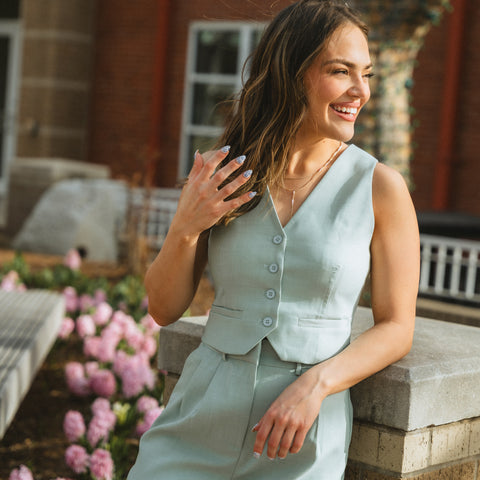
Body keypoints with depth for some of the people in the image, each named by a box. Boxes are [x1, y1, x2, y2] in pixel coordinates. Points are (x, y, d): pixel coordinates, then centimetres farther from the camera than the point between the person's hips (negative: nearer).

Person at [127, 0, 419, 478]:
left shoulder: (380, 187, -6)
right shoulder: (218, 175, 1)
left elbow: (396, 326, -2)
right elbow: (164, 309, 5)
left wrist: (316, 383, -17)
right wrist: (186, 228, -12)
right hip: (201, 418, 2)